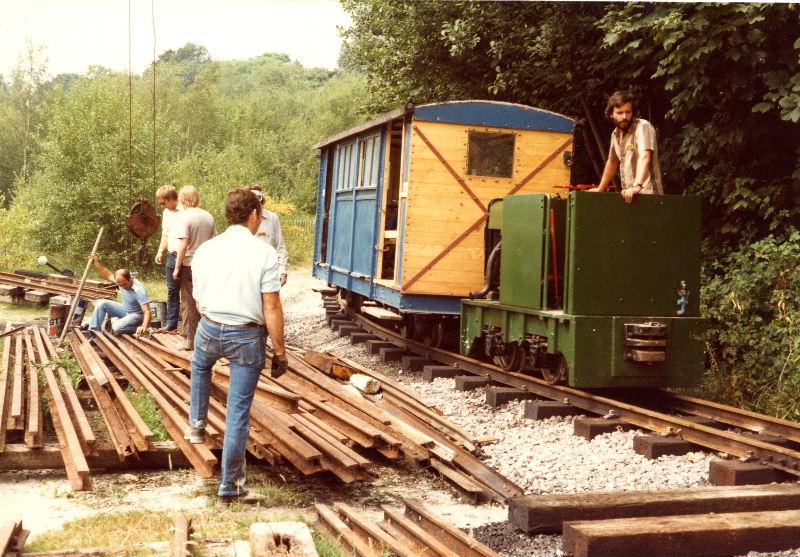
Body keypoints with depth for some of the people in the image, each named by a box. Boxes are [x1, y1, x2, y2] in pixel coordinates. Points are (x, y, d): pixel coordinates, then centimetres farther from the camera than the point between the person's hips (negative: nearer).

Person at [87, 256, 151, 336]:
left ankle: (139, 328, -9)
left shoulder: (139, 291, -33)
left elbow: (147, 312, -37)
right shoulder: (121, 280, -13)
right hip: (124, 310, 8)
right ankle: (94, 331, -3)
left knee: (117, 328, -31)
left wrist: (144, 327, -53)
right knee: (101, 303, -6)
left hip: (136, 315, -7)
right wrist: (97, 263, -3)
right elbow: (108, 275, 8)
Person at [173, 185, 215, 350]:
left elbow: (183, 244, -18)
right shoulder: (208, 216, 5)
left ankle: (189, 341, 9)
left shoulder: (185, 217, -13)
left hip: (189, 265, -5)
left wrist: (177, 267, -11)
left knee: (189, 304, 4)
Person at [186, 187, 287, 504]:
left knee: (200, 366, 39)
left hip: (209, 328, 4)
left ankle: (197, 425, 45)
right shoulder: (264, 253, -10)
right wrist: (279, 351, -6)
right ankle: (230, 485, 11)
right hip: (247, 336, -4)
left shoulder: (205, 250, 4)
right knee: (238, 412, 4)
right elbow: (272, 308, -13)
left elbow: (198, 301, 12)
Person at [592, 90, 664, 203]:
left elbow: (645, 156, -24)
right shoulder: (616, 134, 12)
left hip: (646, 194, -6)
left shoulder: (643, 127, -10)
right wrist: (600, 189, 27)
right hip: (628, 195, 6)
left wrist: (637, 186, -37)